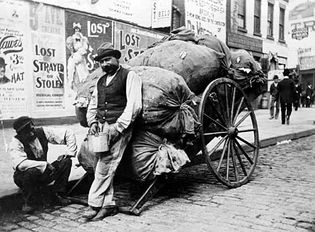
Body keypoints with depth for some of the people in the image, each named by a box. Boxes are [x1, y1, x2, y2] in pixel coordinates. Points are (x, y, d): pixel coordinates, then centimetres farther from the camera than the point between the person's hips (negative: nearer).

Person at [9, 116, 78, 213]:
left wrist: (69, 153, -18)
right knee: (32, 171, -38)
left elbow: (68, 133, -8)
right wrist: (45, 164, -37)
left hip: (43, 174, 4)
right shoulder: (15, 143, -20)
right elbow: (20, 164, -37)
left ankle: (58, 194, 0)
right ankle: (27, 201, -12)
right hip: (24, 176, -4)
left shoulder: (41, 132, -11)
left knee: (66, 161, -15)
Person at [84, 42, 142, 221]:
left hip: (119, 128, -7)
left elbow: (134, 105, -12)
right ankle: (109, 205, 14)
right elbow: (92, 105, 25)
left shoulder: (129, 76, -2)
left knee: (104, 167, -11)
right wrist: (93, 121, 6)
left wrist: (118, 127, -17)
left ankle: (95, 205, -2)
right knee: (104, 168, 5)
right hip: (102, 127, 7)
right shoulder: (100, 81, 20)